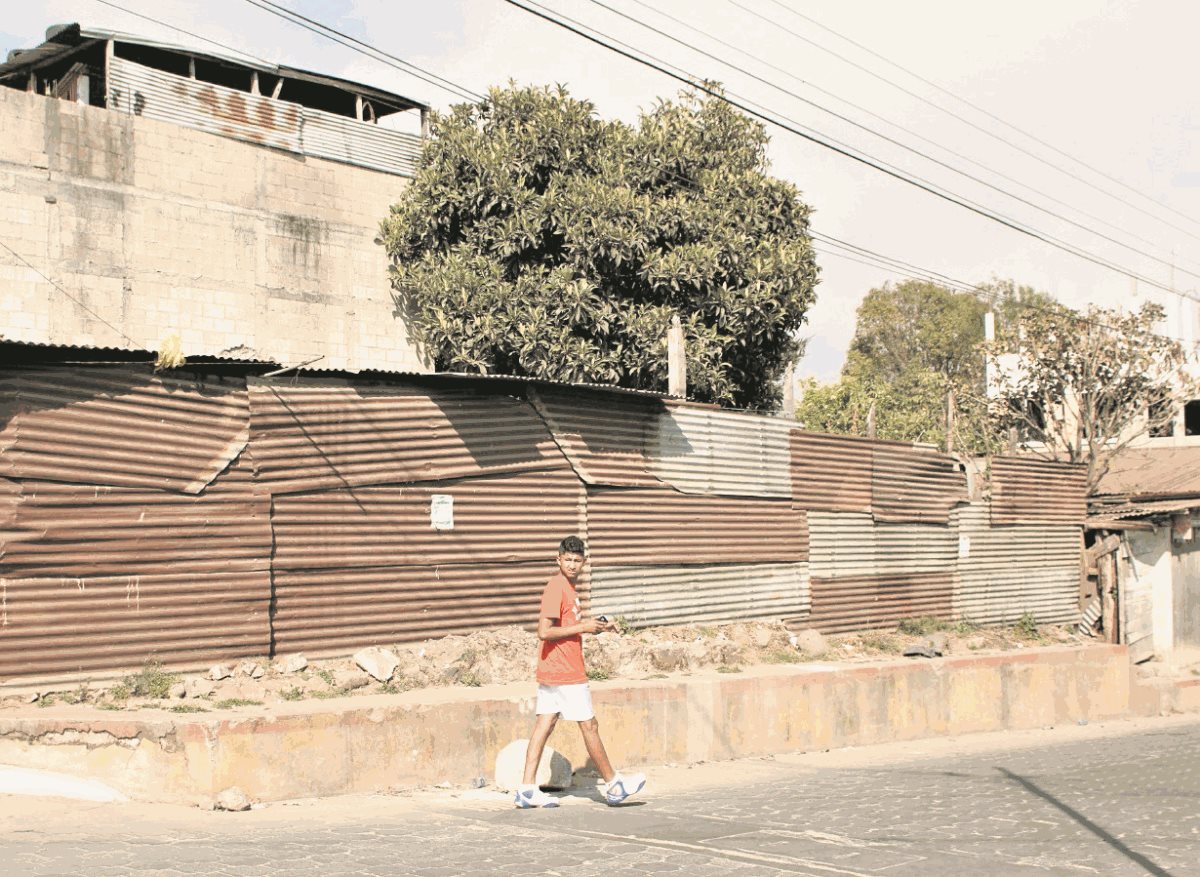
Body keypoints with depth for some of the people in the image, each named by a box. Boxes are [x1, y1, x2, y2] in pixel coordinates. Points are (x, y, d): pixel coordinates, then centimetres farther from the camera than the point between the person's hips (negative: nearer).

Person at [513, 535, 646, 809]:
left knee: (544, 724, 6)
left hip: (551, 673, 9)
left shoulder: (567, 587, 13)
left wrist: (592, 622, 13)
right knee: (589, 725, 3)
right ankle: (614, 785, 15)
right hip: (566, 673, -9)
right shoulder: (556, 588, -17)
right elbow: (544, 632, -23)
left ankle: (528, 789, 5)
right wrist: (583, 627, -18)